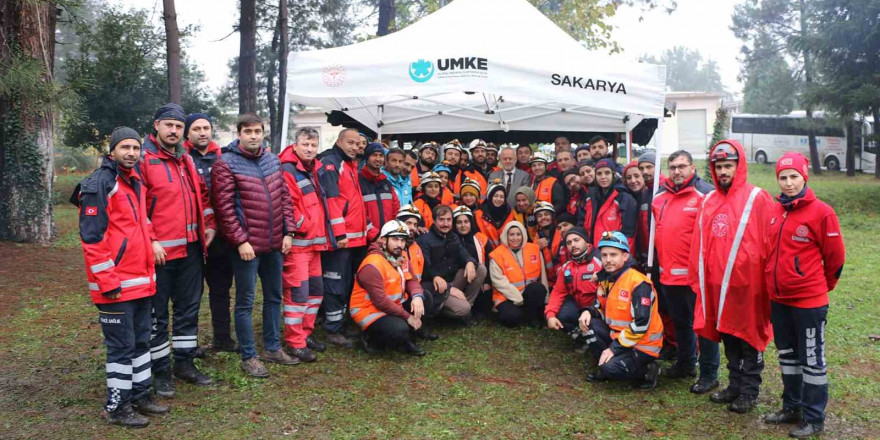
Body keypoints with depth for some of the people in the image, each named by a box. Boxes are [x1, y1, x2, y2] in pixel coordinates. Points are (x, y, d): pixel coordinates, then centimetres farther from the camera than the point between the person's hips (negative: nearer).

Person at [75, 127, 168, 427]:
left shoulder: (136, 182, 14)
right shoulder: (99, 185, -14)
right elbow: (92, 238, -18)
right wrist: (108, 283, -19)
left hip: (141, 282, 9)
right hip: (115, 286, -8)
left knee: (141, 341, 16)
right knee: (122, 346, 1)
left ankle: (139, 396, 29)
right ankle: (116, 407, 14)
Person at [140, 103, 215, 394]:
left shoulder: (188, 160, 13)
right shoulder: (143, 159, -10)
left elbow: (203, 194, 23)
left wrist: (209, 224, 11)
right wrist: (150, 241, -18)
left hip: (191, 249, 7)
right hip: (159, 252, -7)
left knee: (189, 308, 15)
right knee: (157, 314, 5)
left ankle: (184, 363, 29)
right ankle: (161, 371, 17)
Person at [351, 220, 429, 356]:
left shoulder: (400, 257, 4)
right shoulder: (372, 265, -23)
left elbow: (411, 280, 2)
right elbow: (380, 301, -25)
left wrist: (417, 296, -22)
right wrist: (408, 317, -20)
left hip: (393, 305, 9)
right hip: (369, 311, -9)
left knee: (425, 297, -6)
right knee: (400, 330, -33)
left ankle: (406, 340, 3)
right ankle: (372, 338, -1)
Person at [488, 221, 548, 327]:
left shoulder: (534, 249, 3)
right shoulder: (497, 255, -8)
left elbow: (542, 276, 3)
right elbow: (500, 282, -13)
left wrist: (545, 298, -2)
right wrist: (519, 299, -17)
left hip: (530, 294, 3)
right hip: (507, 297, -3)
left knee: (538, 288, -30)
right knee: (512, 317, -31)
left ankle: (532, 318, -8)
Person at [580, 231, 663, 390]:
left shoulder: (639, 283, -21)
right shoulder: (605, 279, 5)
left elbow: (640, 324, -25)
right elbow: (603, 310, 15)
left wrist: (614, 348, -23)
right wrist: (589, 312, -9)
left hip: (643, 345, -8)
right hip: (619, 336, 8)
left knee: (610, 368, -27)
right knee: (587, 323, -10)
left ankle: (646, 370, 1)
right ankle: (606, 365, 3)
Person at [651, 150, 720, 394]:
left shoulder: (705, 194, -11)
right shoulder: (660, 196, 10)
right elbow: (655, 232, 22)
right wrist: (655, 264, 19)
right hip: (668, 274, 7)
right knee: (679, 321, 20)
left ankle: (709, 374, 14)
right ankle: (686, 364, 36)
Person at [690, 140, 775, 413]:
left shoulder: (757, 198, -7)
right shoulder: (709, 201, 10)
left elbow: (768, 241, -9)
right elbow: (700, 243, 11)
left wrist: (767, 277, -11)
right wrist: (698, 277, 9)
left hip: (746, 282, -6)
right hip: (716, 283, 6)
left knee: (749, 337, 7)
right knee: (728, 336, 16)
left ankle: (748, 391, 20)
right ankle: (735, 385, 30)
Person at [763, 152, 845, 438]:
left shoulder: (821, 212, -13)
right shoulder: (774, 211, 4)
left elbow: (835, 256, -6)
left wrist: (823, 285, 6)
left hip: (808, 300, -6)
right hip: (778, 299, 6)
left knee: (812, 360, 5)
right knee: (787, 355, 18)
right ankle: (791, 407, 33)